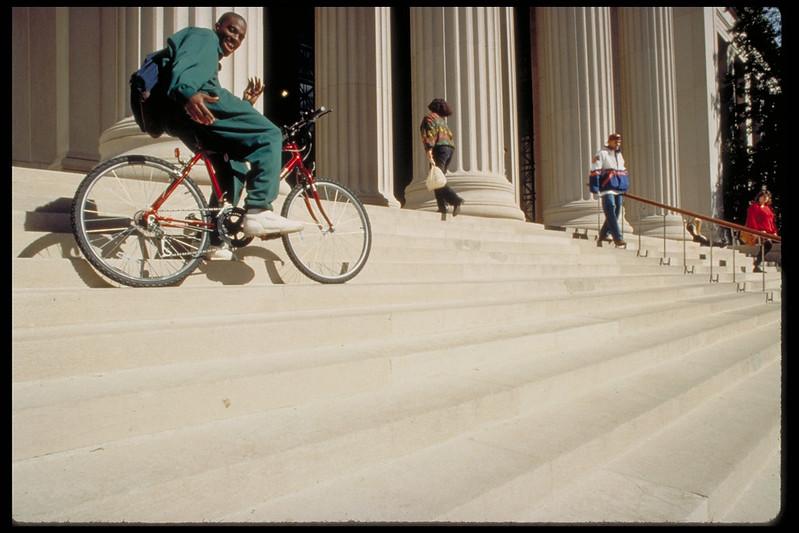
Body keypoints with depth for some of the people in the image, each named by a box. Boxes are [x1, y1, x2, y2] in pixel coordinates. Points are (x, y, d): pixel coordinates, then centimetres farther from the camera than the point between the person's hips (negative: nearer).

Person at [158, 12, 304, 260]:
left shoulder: (211, 58, 44)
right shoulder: (204, 36, 17)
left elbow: (225, 119, 33)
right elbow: (184, 64, -10)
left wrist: (246, 104, 28)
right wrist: (187, 93, -30)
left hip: (177, 119, 10)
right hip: (193, 100, -10)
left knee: (234, 168, 18)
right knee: (269, 135, -13)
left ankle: (214, 241, 16)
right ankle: (258, 211, -26)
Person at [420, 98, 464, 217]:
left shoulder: (429, 118, 0)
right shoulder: (442, 120, 25)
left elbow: (430, 134, -15)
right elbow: (449, 135, 22)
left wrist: (428, 151, -23)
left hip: (439, 149, -9)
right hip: (449, 148, 9)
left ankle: (456, 200, -28)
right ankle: (442, 207, -1)